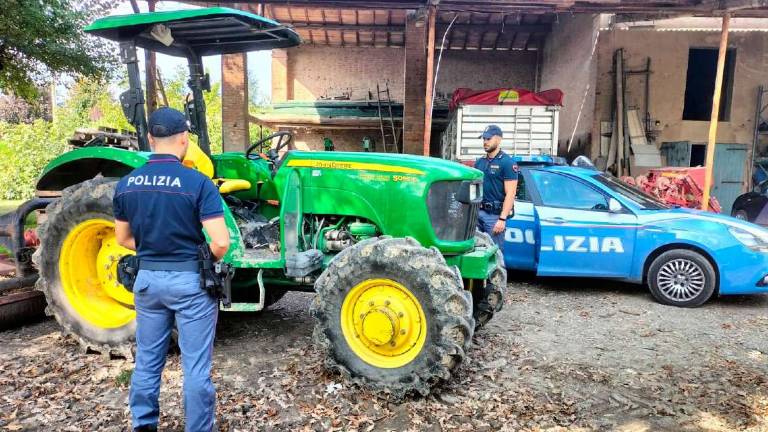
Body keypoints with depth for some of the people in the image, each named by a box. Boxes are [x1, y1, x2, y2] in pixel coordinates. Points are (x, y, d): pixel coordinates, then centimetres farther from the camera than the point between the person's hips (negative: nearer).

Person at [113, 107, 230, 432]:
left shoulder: (126, 184, 0)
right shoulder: (198, 183, -16)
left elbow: (124, 239, 11)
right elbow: (221, 242, -21)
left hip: (148, 278, 5)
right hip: (190, 280, -5)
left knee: (148, 360, 19)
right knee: (195, 366, 7)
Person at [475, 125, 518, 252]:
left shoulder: (507, 162, -7)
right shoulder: (479, 162, 13)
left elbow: (510, 194, -13)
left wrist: (502, 219, -20)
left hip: (495, 215, -6)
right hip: (478, 212, 6)